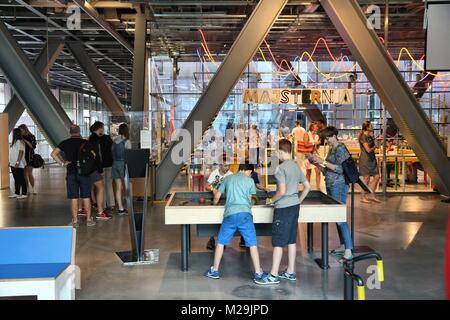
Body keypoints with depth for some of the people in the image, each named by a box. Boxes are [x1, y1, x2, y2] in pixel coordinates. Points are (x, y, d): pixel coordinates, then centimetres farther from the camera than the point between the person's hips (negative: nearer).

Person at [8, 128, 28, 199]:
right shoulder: (14, 141, 14)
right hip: (13, 164, 9)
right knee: (16, 179, 13)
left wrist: (17, 162, -24)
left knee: (21, 179, -4)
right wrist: (11, 162, 18)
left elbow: (21, 152, -20)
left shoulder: (19, 141, -14)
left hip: (19, 165, -9)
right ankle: (16, 193, 20)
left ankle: (24, 194, 1)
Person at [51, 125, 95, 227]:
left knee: (73, 198, 4)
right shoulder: (85, 142, -1)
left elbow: (53, 154, -4)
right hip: (84, 173, -1)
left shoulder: (65, 143, 3)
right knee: (86, 197, 5)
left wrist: (62, 163, 0)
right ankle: (89, 219, 9)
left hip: (71, 173, 1)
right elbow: (93, 154, -9)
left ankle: (75, 221, 6)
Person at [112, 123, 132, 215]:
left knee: (118, 187, 7)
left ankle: (120, 208, 7)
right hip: (123, 164, -5)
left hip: (115, 163, 5)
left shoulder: (114, 140, 7)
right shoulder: (127, 141, -8)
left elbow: (111, 153, 10)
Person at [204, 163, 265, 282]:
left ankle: (215, 271, 21)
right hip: (245, 214, -2)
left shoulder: (228, 178, 16)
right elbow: (249, 198, 16)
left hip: (230, 214, 2)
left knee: (221, 242, 15)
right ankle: (258, 273, 5)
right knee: (252, 244, 4)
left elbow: (217, 196, 20)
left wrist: (215, 202, 40)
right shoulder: (250, 180, 10)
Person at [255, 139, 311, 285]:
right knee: (291, 240, 14)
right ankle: (290, 272, 22)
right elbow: (307, 186, 15)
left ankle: (273, 276, 1)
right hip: (294, 206, 8)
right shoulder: (296, 166, 11)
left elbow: (282, 191, -21)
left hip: (283, 207, -8)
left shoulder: (281, 168, -15)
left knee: (278, 242, -3)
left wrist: (271, 200, -6)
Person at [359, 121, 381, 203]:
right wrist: (374, 147, -2)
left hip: (372, 159, 9)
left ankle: (372, 196, 17)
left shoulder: (370, 136, 13)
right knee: (366, 179, -2)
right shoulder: (363, 137, -15)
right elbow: (368, 149, -20)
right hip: (365, 159, -9)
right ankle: (363, 198, 9)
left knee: (377, 176, 8)